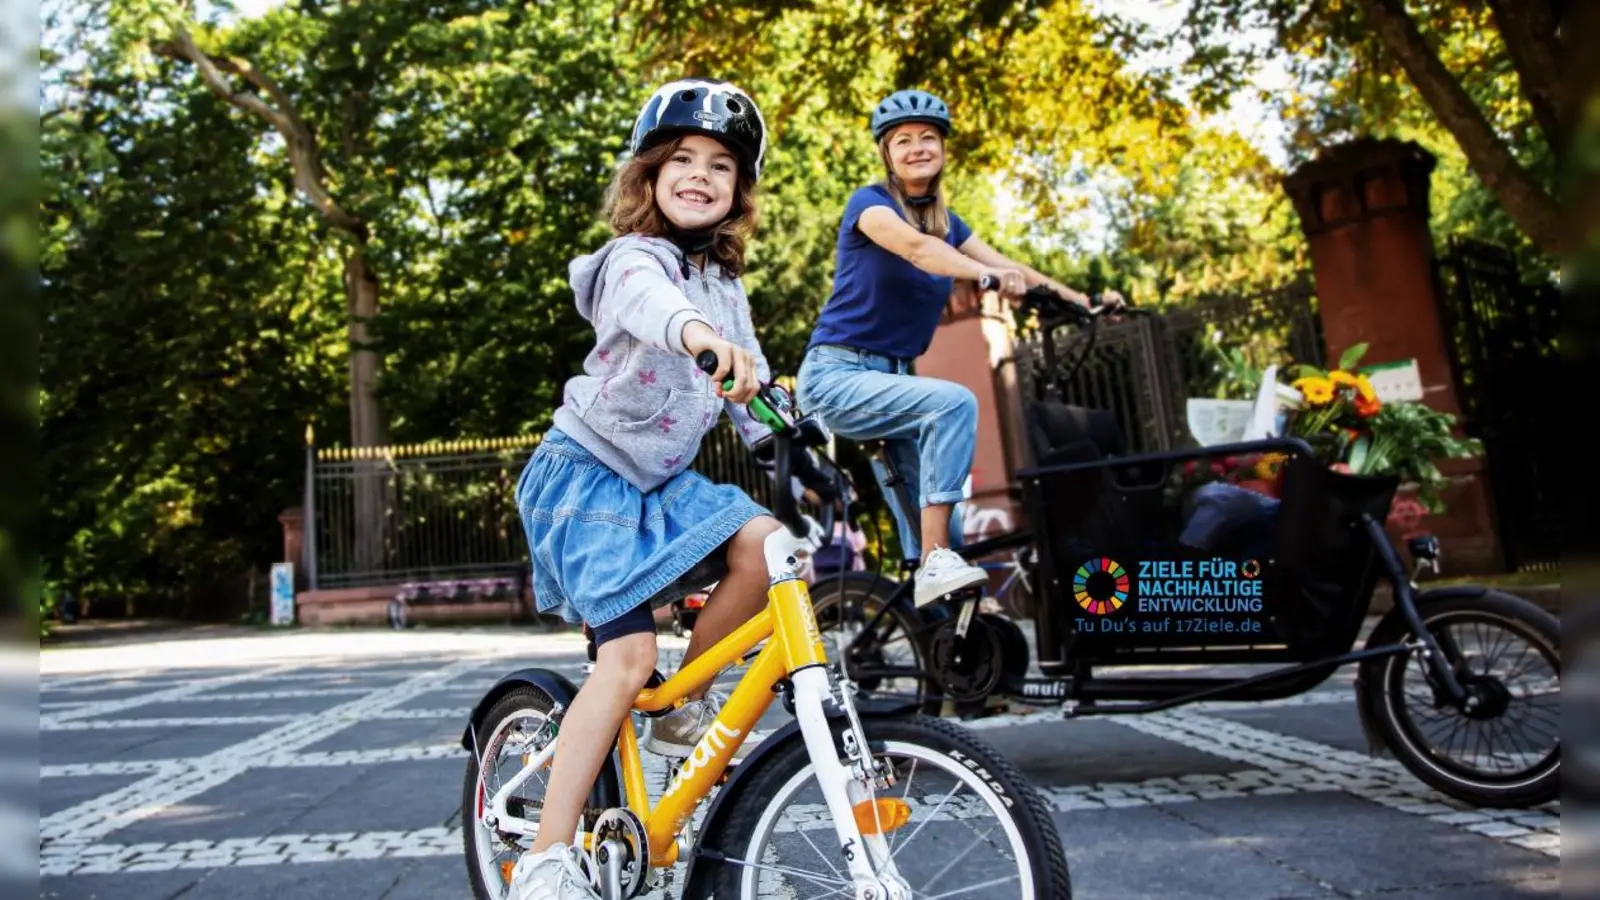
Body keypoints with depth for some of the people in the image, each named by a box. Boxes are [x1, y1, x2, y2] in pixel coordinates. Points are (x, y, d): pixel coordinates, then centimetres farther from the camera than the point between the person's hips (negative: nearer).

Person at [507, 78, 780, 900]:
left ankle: (683, 712, 1)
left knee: (763, 544, -20)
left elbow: (749, 392, 9)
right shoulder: (633, 258, -15)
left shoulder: (727, 287, 10)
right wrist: (699, 334, -65)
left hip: (662, 477, 7)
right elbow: (646, 298, -41)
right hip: (588, 471, -7)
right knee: (629, 657, -17)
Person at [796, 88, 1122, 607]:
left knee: (928, 495, 5)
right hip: (838, 373, -7)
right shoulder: (869, 203, -9)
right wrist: (989, 277, -47)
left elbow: (1006, 266, 2)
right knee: (954, 402, -28)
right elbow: (915, 247, -30)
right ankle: (936, 561, -28)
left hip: (892, 374, 8)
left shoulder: (946, 220, 13)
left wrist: (1081, 300, -11)